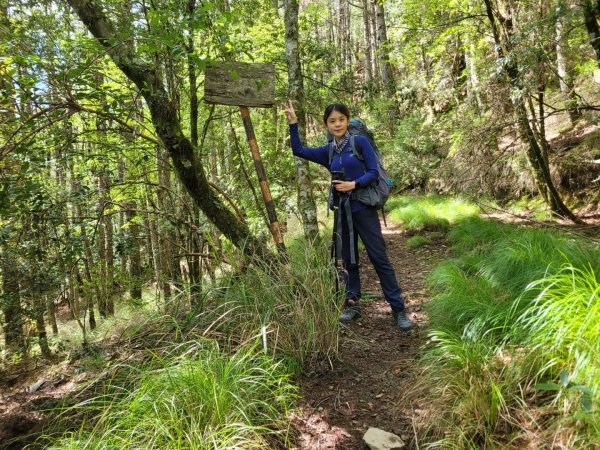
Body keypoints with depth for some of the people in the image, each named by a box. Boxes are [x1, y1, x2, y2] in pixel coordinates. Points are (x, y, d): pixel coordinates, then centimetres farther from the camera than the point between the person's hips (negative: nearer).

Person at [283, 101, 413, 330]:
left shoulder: (360, 142, -3)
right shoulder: (328, 151, 10)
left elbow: (373, 172, -6)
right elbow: (299, 150, 10)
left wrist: (354, 184, -20)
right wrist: (293, 123, 3)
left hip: (363, 208, -5)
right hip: (342, 210, 5)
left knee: (379, 258, -3)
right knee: (348, 259, 11)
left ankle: (398, 309, 3)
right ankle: (352, 304, 23)